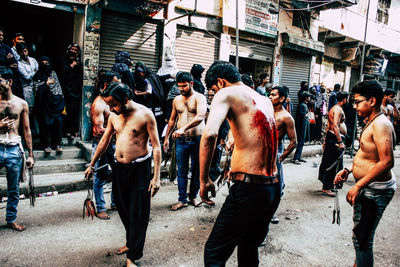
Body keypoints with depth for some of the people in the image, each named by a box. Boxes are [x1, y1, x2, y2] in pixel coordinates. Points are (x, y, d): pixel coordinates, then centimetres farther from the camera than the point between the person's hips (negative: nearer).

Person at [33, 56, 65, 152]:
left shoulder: (53, 73, 10)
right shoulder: (37, 76, -1)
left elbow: (58, 86, 14)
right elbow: (36, 90, -9)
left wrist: (62, 102, 9)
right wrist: (47, 83, -15)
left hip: (56, 102, 3)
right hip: (44, 105, -3)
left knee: (58, 123, -2)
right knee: (45, 124, 0)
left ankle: (57, 144, 9)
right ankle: (46, 145, 11)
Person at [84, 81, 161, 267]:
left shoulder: (145, 114, -13)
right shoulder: (113, 116, 4)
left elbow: (156, 147, -13)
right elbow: (104, 141, 17)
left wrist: (156, 177, -17)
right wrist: (92, 165, 21)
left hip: (139, 168, -6)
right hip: (119, 168, 6)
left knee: (138, 213, 2)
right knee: (123, 209, 16)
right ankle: (131, 242, 38)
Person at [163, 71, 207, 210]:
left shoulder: (199, 98, -7)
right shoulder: (176, 100, 11)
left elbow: (200, 117, -24)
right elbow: (172, 119, 19)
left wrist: (183, 128, -34)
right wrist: (167, 137, 15)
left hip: (197, 140, -3)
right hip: (181, 140, 4)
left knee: (196, 169, 8)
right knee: (181, 170, 5)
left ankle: (193, 196, 27)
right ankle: (182, 199, 15)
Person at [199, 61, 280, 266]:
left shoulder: (227, 93, -5)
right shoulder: (265, 101, 17)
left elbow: (209, 134, -23)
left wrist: (204, 180, -15)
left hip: (249, 189, -8)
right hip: (274, 188, 8)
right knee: (249, 249, 24)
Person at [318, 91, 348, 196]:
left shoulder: (334, 108, 19)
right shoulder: (338, 109, -14)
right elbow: (335, 126, -25)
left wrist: (326, 140, 26)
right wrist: (340, 142, -26)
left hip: (331, 136, 11)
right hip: (336, 138, -11)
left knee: (328, 162, 16)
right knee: (333, 164, -5)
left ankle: (326, 184, 26)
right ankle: (326, 188, 1)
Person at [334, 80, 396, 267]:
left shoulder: (381, 124, -20)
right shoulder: (371, 122, 13)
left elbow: (386, 161, -28)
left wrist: (358, 186, -27)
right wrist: (348, 170, 12)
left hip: (375, 191, -11)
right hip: (367, 188, 11)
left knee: (361, 238, -2)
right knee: (360, 235, 22)